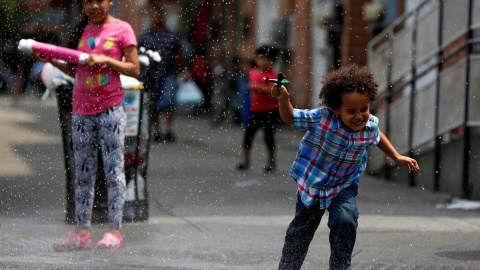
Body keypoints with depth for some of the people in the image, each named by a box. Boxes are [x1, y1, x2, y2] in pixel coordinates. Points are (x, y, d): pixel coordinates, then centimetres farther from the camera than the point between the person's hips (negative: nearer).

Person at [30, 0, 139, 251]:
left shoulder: (121, 29, -2)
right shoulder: (82, 30, 13)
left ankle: (114, 230, 0)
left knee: (113, 169, -3)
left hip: (110, 109, -5)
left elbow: (134, 69, -5)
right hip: (82, 110, 5)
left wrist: (105, 60, -15)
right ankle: (81, 232, 10)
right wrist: (51, 60, 5)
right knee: (83, 172, 7)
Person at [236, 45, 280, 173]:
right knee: (248, 134, 4)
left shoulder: (273, 75, -11)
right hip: (255, 110, 6)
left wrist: (259, 87, -28)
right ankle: (245, 160, 13)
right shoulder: (253, 73, 7)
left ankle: (271, 162, 12)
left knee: (269, 136, 0)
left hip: (269, 111, -6)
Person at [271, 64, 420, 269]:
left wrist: (397, 157, 15)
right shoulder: (321, 118, -27)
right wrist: (283, 100, -34)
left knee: (345, 220, -25)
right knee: (300, 231, 11)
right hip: (311, 184, -1)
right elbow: (290, 118, -16)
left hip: (344, 186, 1)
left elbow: (377, 137, 10)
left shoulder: (370, 125, -15)